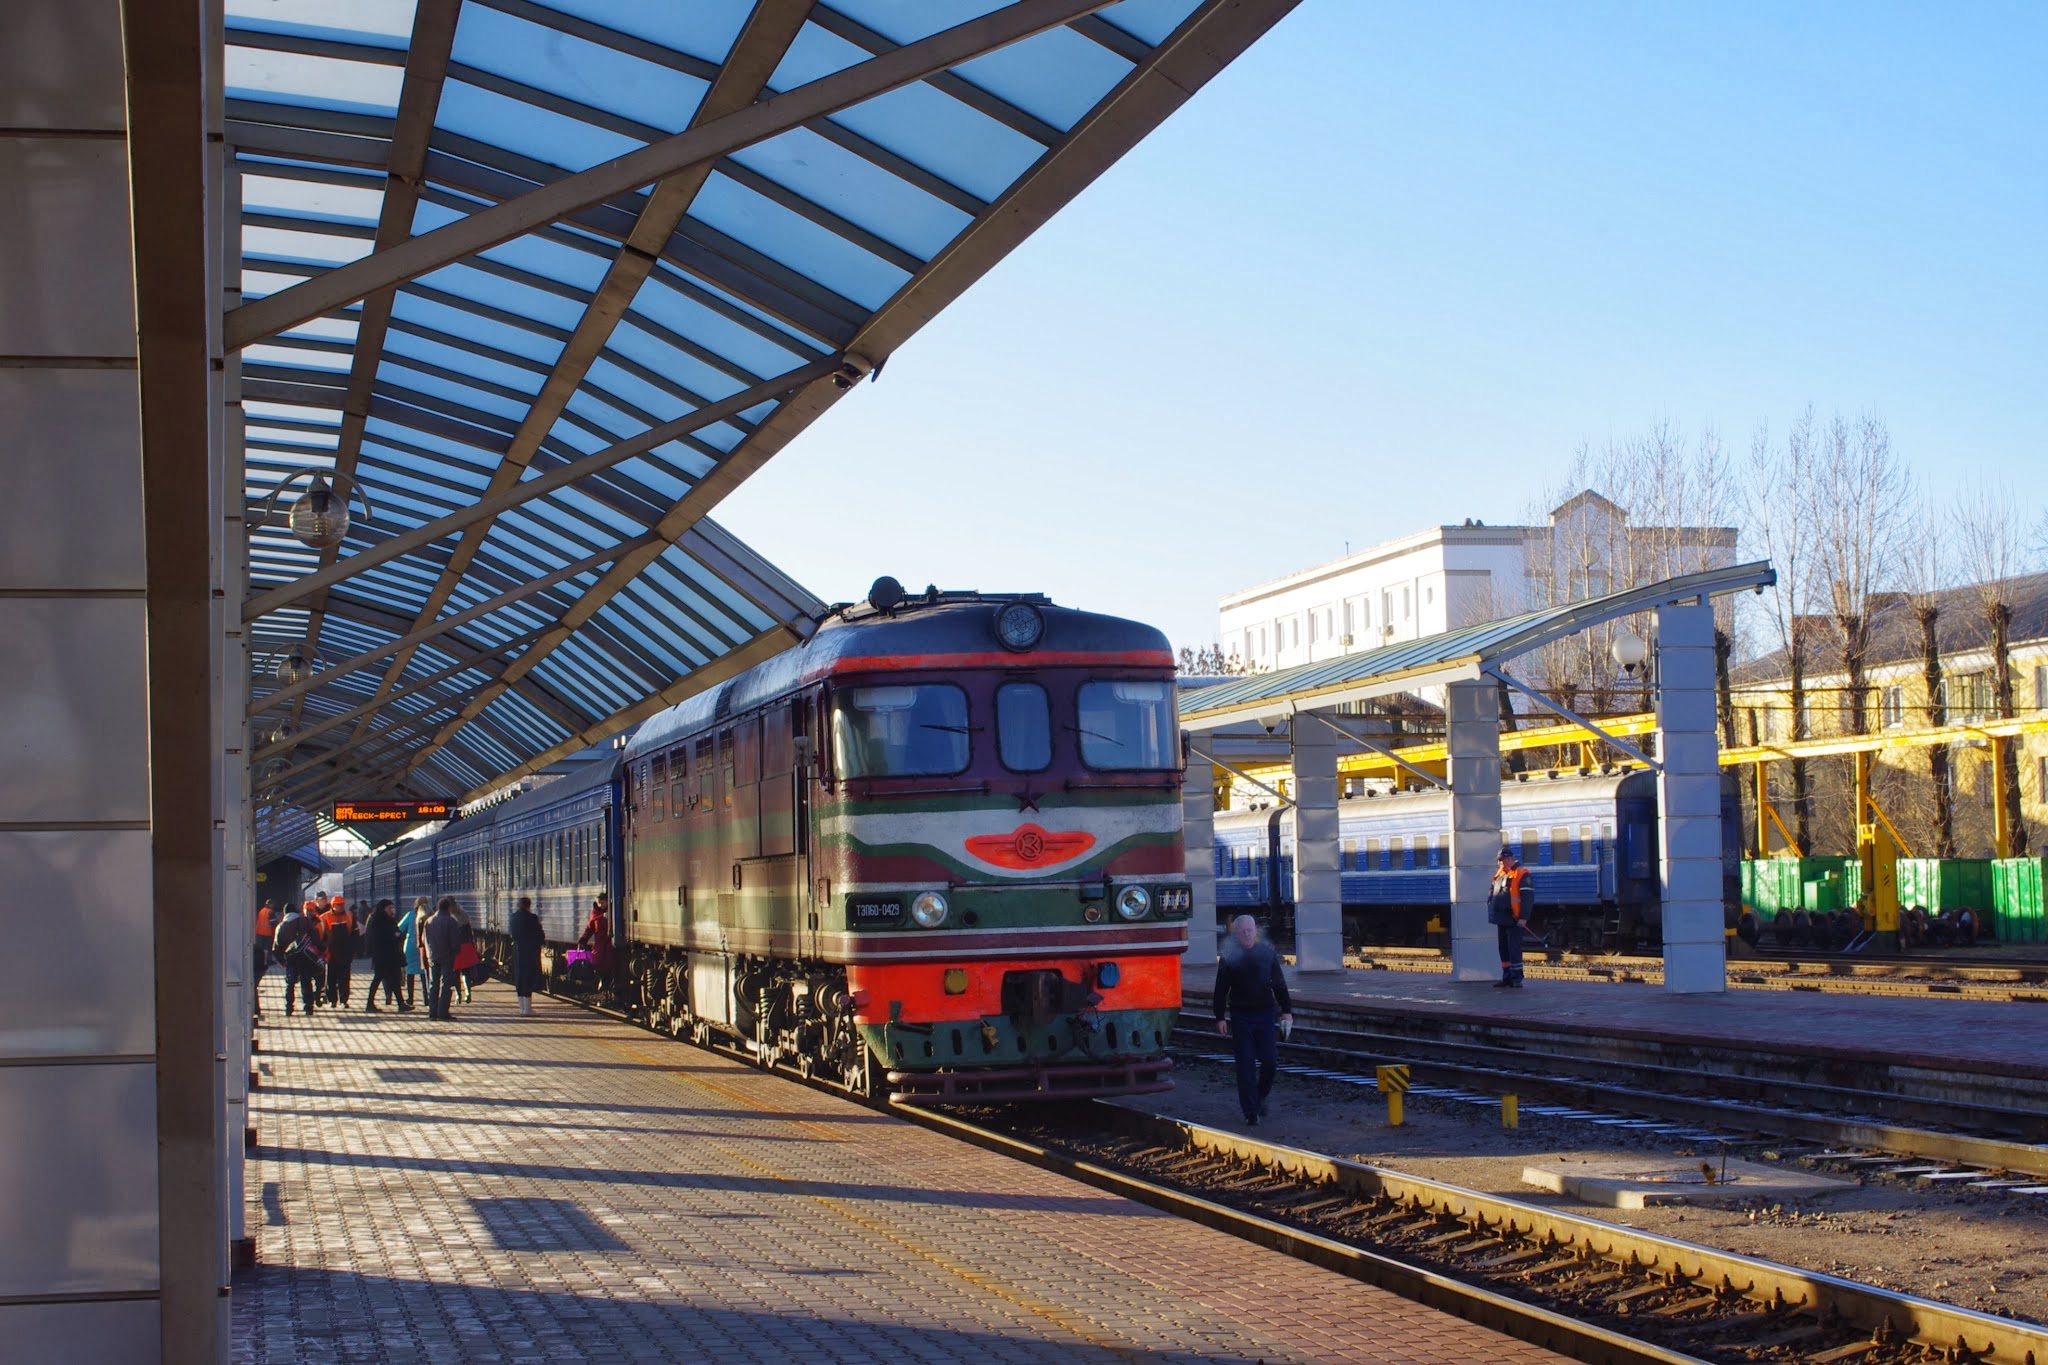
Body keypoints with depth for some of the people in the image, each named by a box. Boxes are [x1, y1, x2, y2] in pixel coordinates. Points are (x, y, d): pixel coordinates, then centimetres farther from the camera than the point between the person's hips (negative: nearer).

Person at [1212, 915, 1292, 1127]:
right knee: (1246, 1066, -2)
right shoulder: (1229, 956, 0)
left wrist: (1286, 1010, 6)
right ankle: (1251, 1113, 3)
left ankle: (1260, 1096, 25)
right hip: (1240, 1016, -2)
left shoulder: (1267, 952, 5)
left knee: (1270, 1061, -2)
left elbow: (1279, 984, 11)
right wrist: (1220, 1017, -3)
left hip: (1266, 1014, 2)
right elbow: (1221, 989, 2)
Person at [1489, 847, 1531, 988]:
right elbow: (1493, 890, 29)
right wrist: (1490, 903, 13)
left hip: (1513, 920, -8)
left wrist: (1523, 917, -19)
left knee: (1514, 948, -8)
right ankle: (1507, 977, 19)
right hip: (1501, 918, 8)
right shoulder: (1500, 874, 15)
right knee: (1503, 948, 12)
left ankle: (1516, 979, -5)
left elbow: (1527, 897, -15)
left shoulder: (1522, 874, -9)